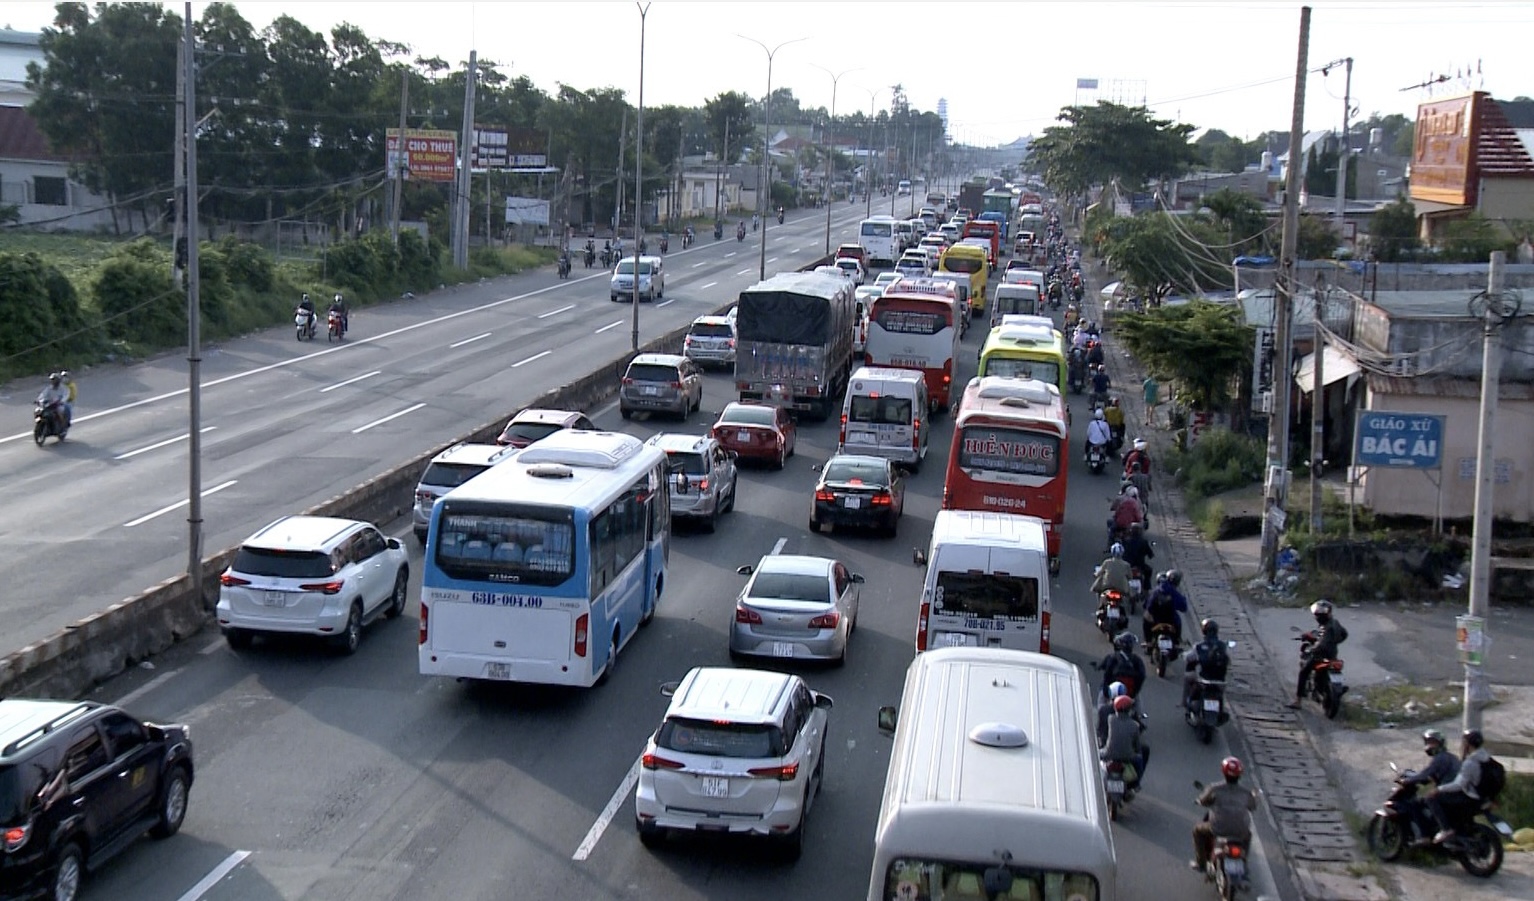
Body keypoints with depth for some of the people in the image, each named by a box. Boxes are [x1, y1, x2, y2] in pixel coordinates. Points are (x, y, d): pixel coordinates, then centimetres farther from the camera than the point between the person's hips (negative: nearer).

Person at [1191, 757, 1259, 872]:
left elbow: (1203, 802, 3)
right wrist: (1254, 796, 33)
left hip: (1219, 830, -2)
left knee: (1198, 829, 28)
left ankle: (1201, 863, 31)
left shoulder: (1215, 789, -14)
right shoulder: (1246, 792, -8)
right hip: (1240, 832, 2)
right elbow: (1253, 807, 11)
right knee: (1247, 835, 39)